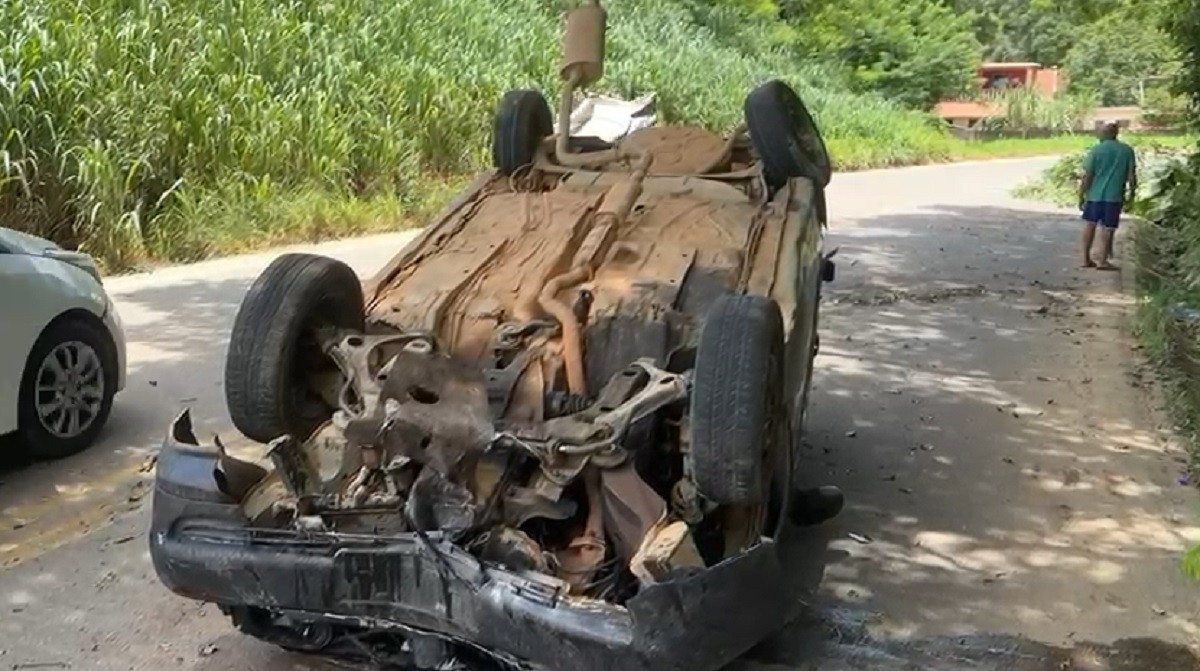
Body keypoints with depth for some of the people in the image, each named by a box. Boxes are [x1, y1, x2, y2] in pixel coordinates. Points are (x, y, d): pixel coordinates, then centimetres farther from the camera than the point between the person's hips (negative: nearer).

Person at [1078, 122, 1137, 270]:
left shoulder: (1096, 150, -5)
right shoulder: (1127, 150, 0)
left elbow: (1087, 176, -7)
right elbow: (1131, 175, -1)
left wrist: (1081, 196, -1)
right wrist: (1131, 193, 11)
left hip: (1094, 194, 0)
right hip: (1114, 195, 0)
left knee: (1090, 224, 13)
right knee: (1107, 228, 3)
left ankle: (1086, 259, 17)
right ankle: (1103, 261, 1)